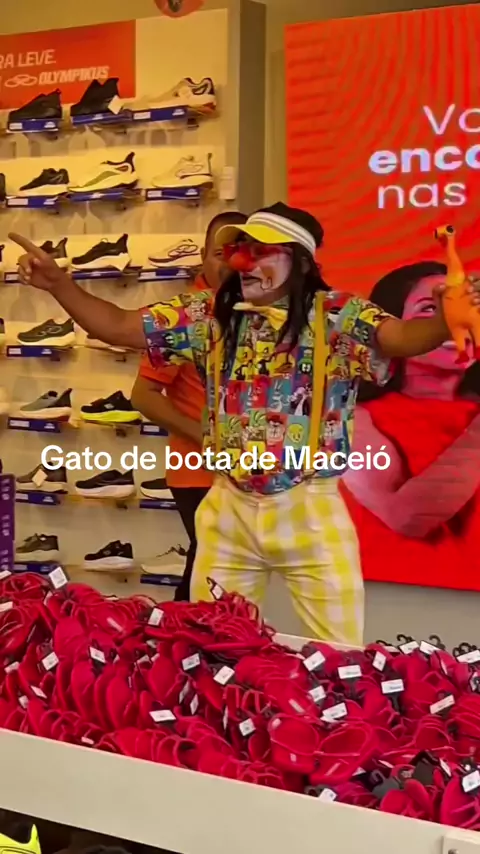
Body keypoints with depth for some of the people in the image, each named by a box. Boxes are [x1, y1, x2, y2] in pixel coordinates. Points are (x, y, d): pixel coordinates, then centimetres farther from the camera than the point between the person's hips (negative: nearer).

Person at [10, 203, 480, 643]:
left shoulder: (339, 316, -10)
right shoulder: (209, 314, 1)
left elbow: (401, 337, -27)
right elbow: (118, 326, 2)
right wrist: (58, 283, -12)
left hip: (311, 513, -3)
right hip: (229, 511, 3)